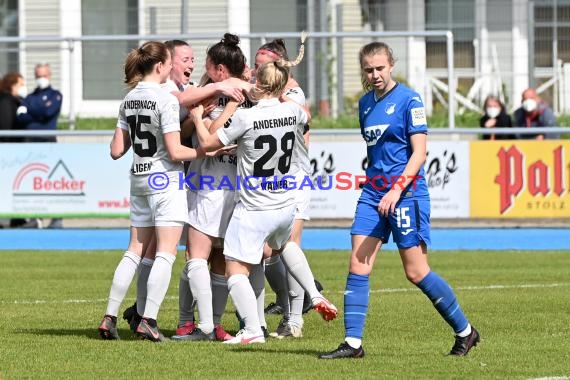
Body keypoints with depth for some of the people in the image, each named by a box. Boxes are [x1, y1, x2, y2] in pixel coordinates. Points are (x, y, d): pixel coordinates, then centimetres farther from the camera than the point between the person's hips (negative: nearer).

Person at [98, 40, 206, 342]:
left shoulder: (129, 100, 8)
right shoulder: (166, 99, -13)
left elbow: (117, 150, 9)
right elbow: (175, 151, -17)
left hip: (139, 179, 7)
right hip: (167, 180, -7)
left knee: (136, 251, 12)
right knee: (165, 254, -4)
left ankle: (109, 317, 8)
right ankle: (148, 320, -10)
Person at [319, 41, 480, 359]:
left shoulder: (409, 100, -8)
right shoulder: (366, 103, 13)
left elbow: (419, 152, -13)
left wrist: (397, 189, -22)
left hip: (407, 192, -7)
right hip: (373, 191, 7)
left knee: (416, 272, -3)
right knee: (358, 266, -5)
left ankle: (465, 332, 13)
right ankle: (353, 343, -4)